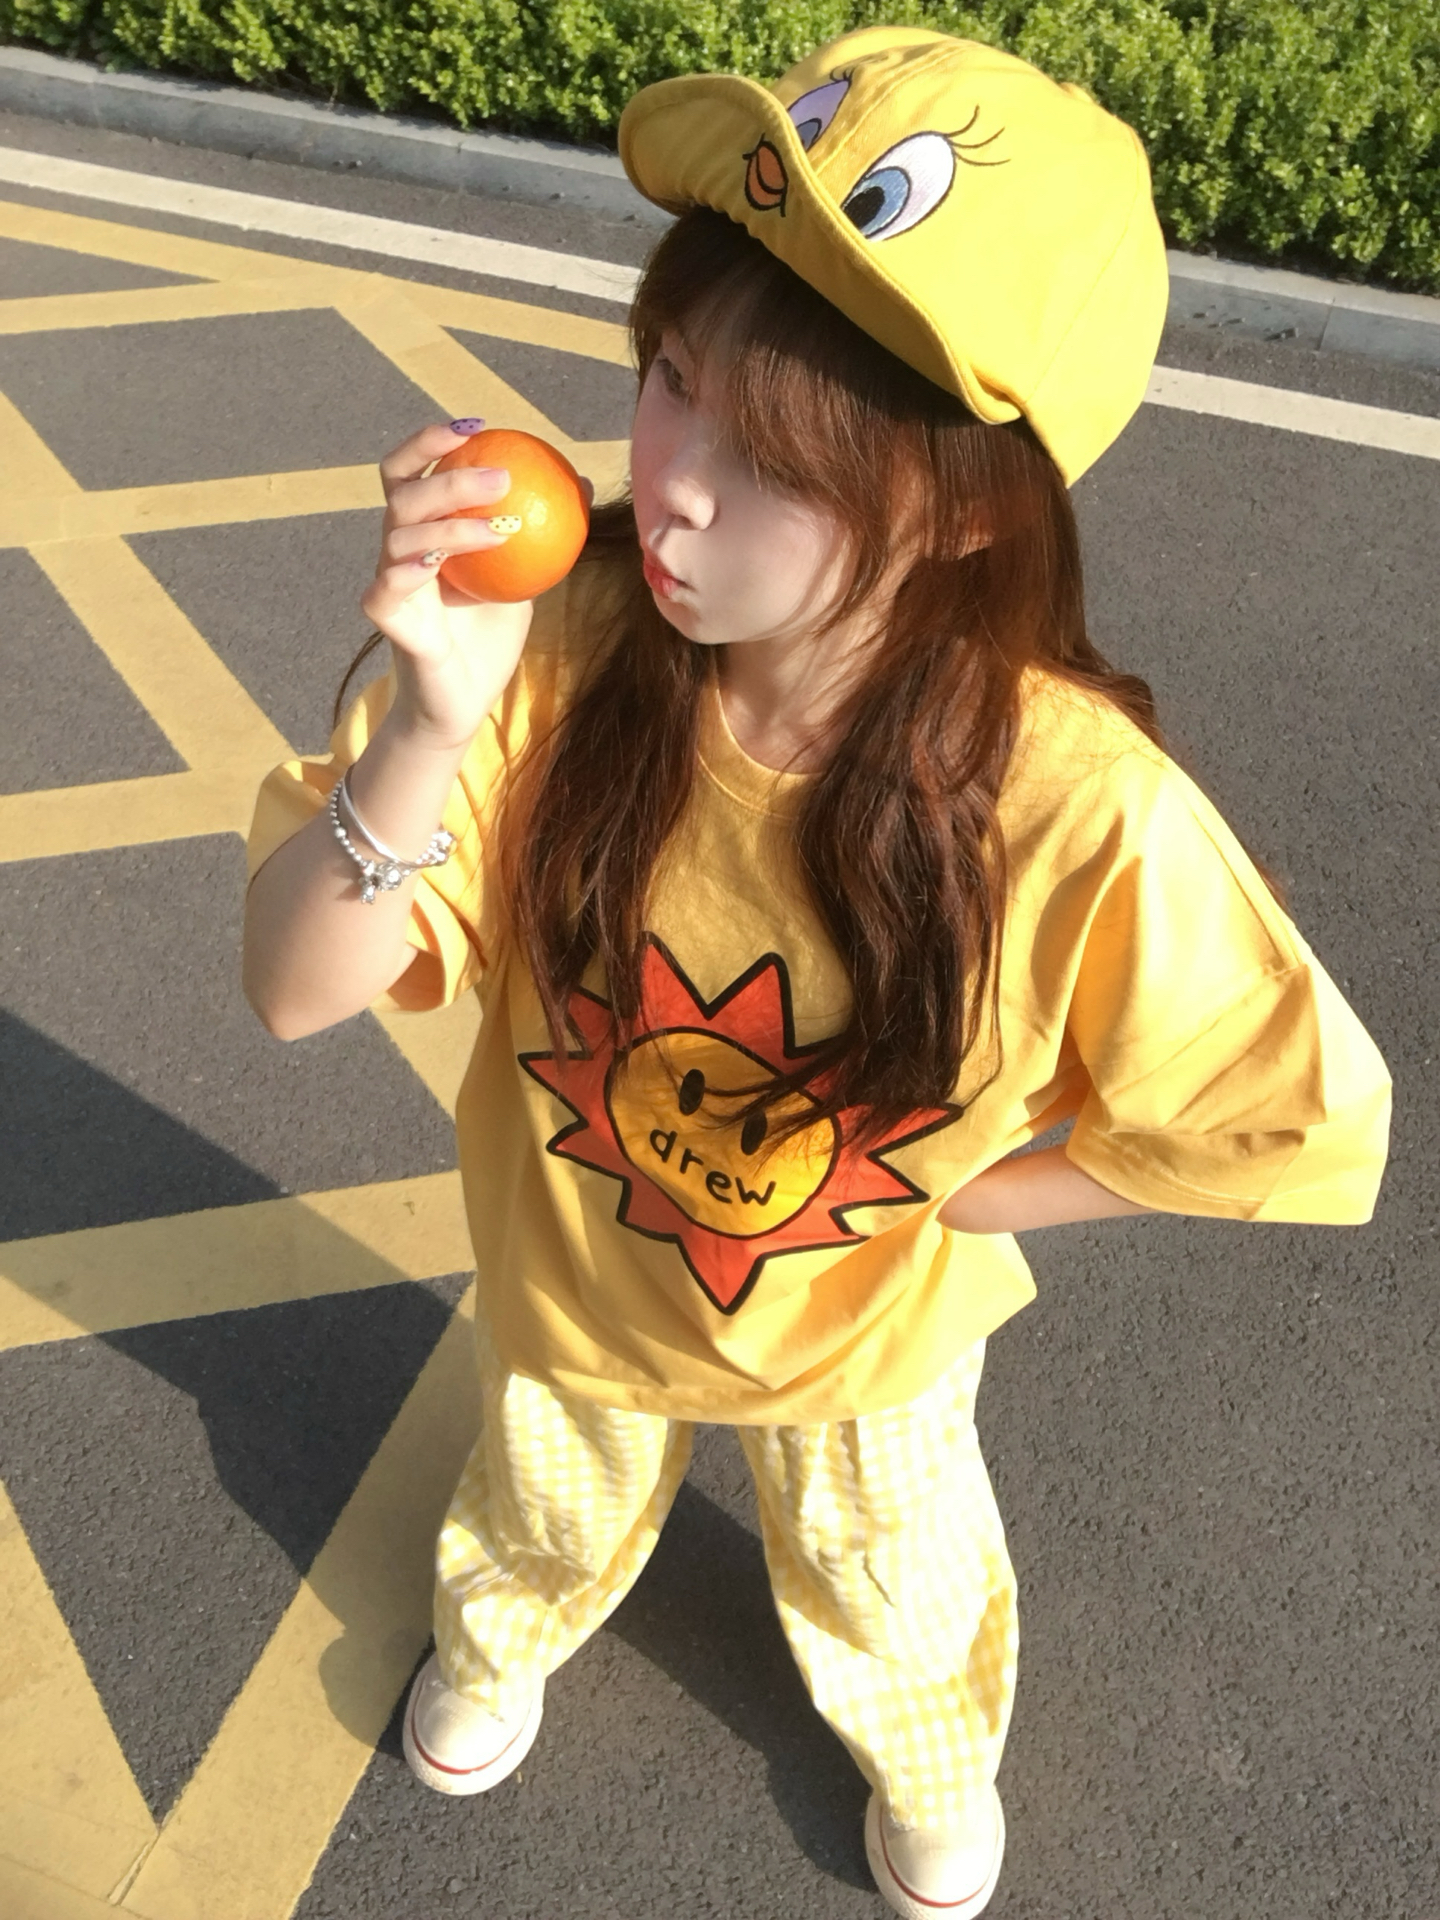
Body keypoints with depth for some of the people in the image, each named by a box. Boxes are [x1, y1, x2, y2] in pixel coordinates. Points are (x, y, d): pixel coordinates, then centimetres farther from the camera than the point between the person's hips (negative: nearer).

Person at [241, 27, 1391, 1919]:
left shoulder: (1076, 805, -37)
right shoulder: (559, 642, -33)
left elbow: (1304, 1128, -23)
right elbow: (297, 988, -29)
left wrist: (954, 1195, -19)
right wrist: (432, 730, -47)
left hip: (867, 1327, -1)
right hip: (567, 1270, 2)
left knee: (887, 1586, 32)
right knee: (545, 1514, 36)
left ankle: (932, 1751, 71)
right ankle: (500, 1637, 75)